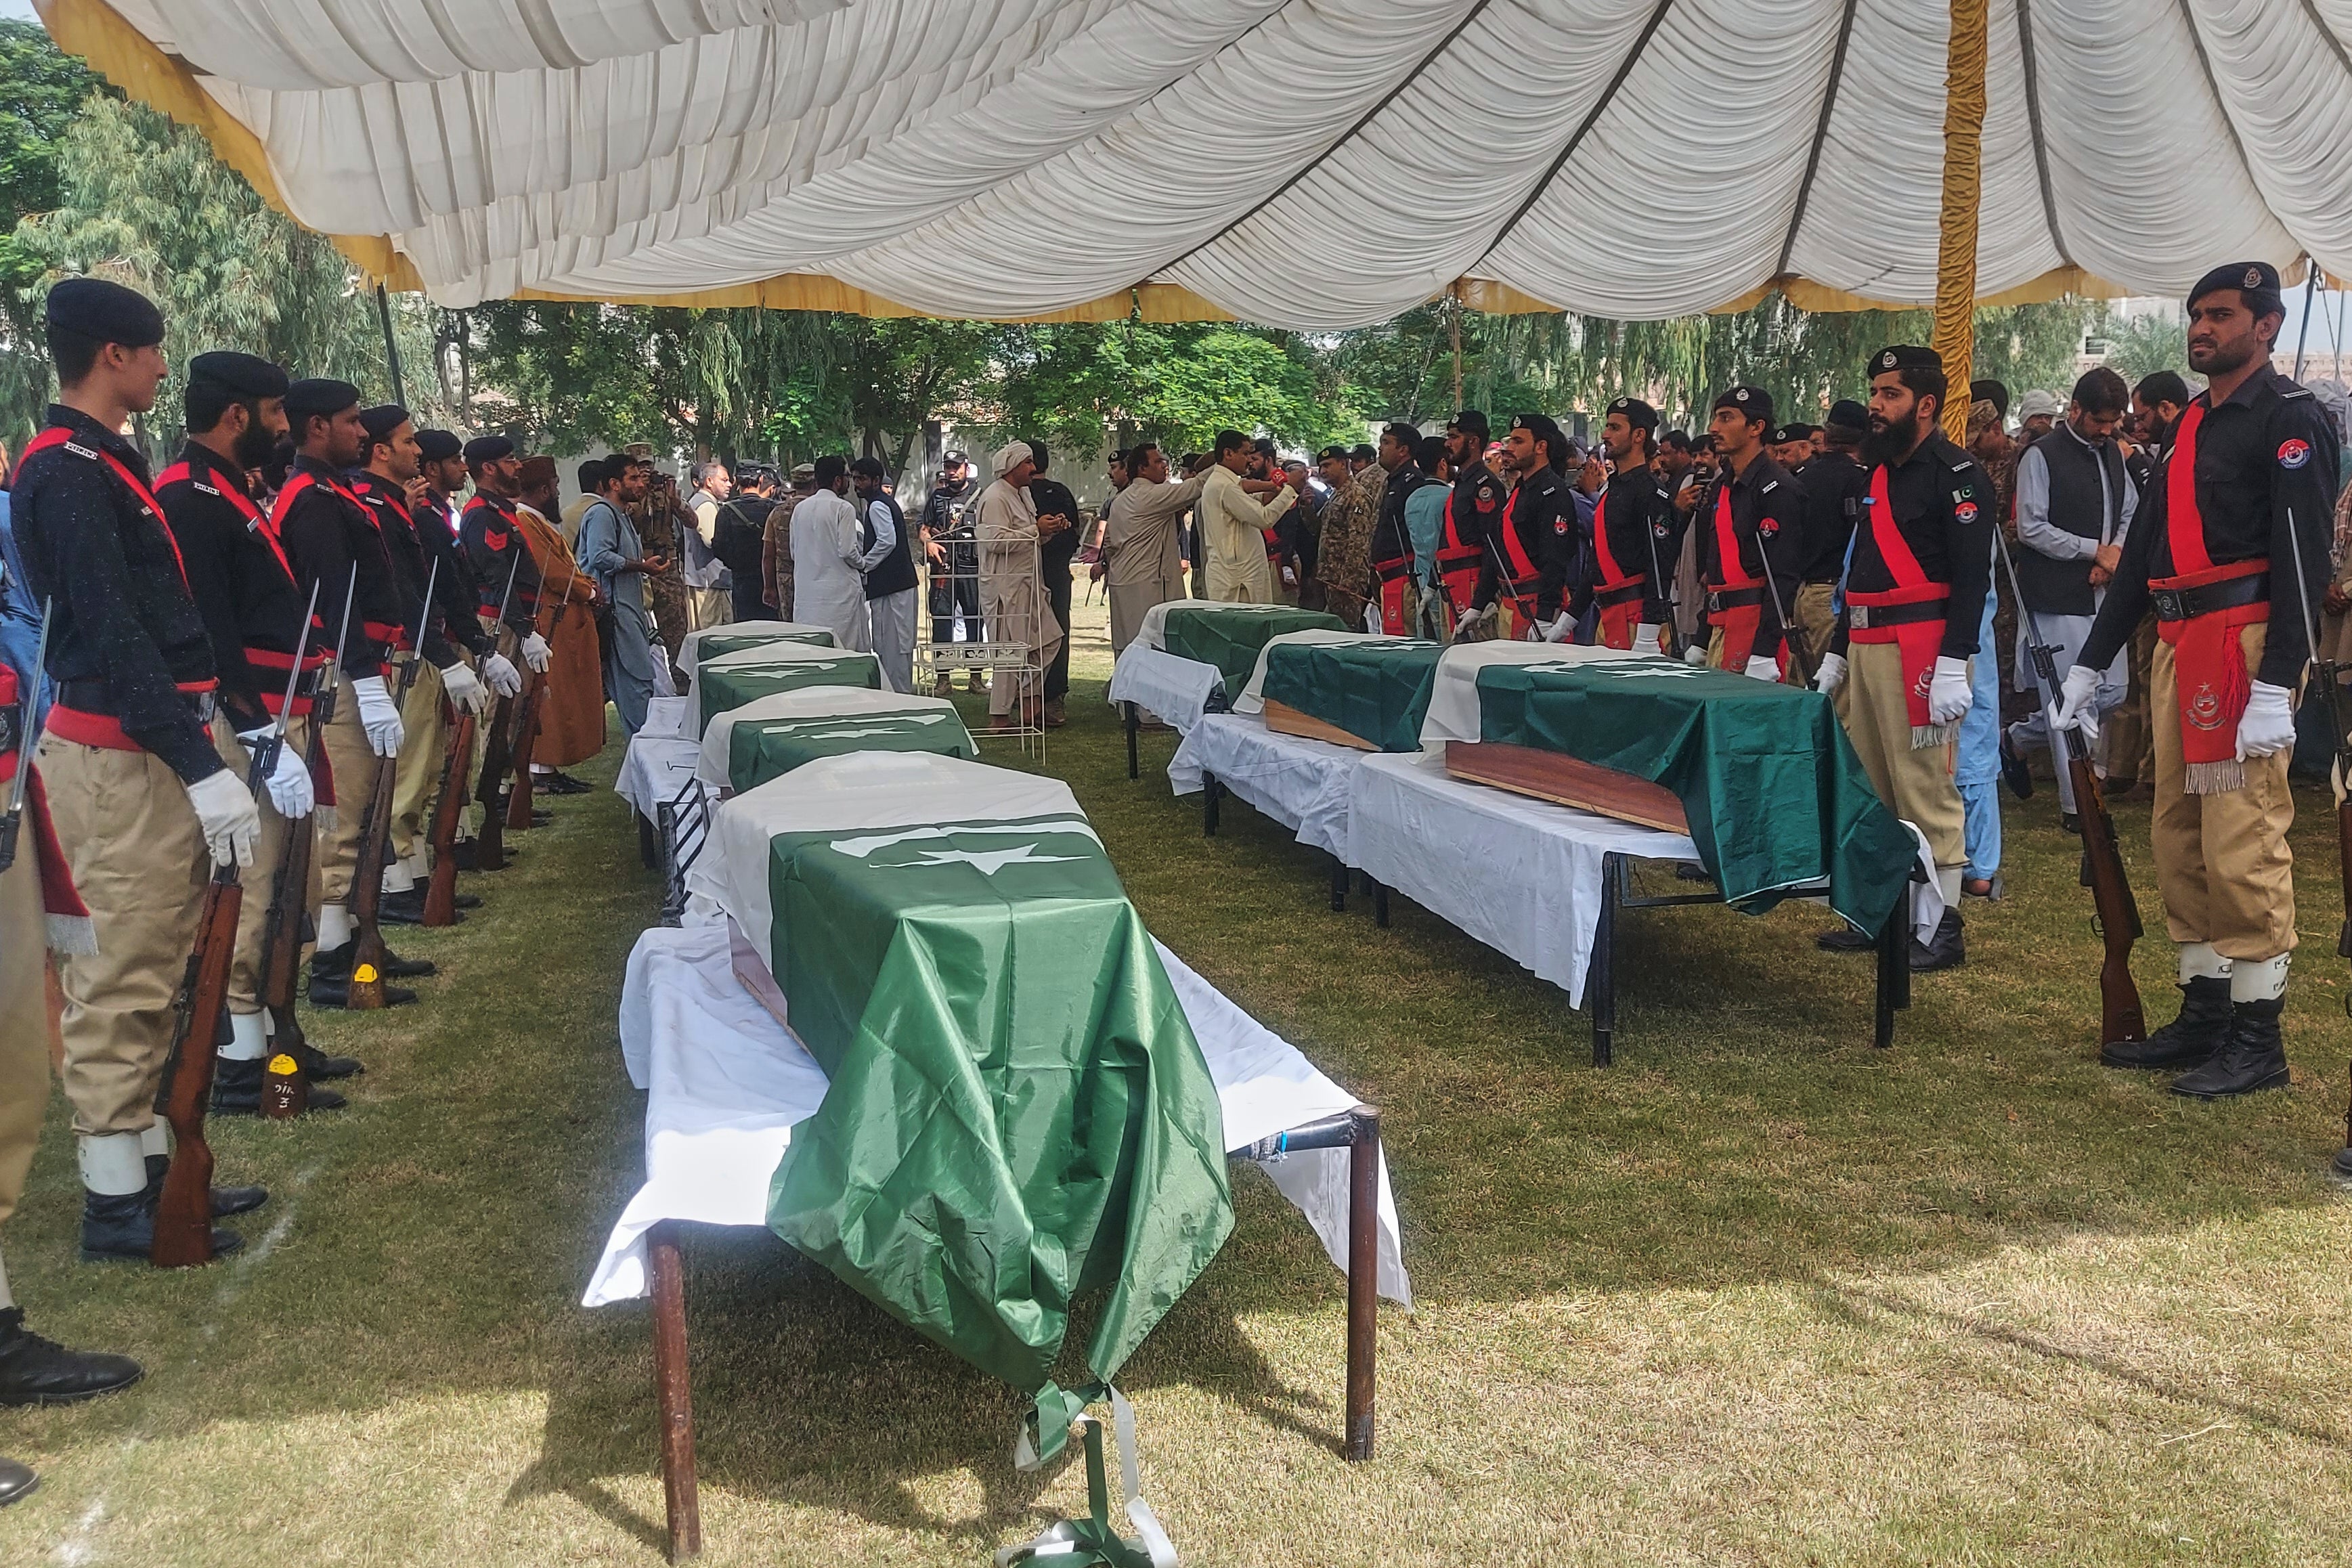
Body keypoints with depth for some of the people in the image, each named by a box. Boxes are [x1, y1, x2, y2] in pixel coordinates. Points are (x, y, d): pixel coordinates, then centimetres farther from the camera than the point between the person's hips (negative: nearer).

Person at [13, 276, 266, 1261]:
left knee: (148, 976, 15)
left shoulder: (103, 462, 18)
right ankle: (116, 1205, 6)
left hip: (158, 752, 10)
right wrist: (204, 770, -21)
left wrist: (211, 737, 19)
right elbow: (113, 636, -19)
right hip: (119, 762, -10)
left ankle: (149, 1162, 26)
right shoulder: (68, 472, -13)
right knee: (119, 983, -3)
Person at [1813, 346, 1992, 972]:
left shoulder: (1955, 473, -7)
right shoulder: (1879, 471, 19)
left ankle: (1942, 926, 0)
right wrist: (1836, 653, 22)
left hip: (1919, 648, -9)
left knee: (1924, 786, -7)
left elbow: (1971, 574, -15)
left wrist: (1953, 665, -23)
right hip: (1866, 648, 9)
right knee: (1870, 787, 12)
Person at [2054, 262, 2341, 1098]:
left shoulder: (2289, 419, -6)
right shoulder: (2190, 425, 19)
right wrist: (2090, 663, 18)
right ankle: (2203, 1014, 21)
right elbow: (2143, 550, 20)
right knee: (2178, 839, 11)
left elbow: (2303, 556, -14)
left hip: (2242, 645, -9)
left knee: (2242, 845, -7)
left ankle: (2257, 1038, 1)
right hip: (2177, 649, 9)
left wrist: (2276, 688, -22)